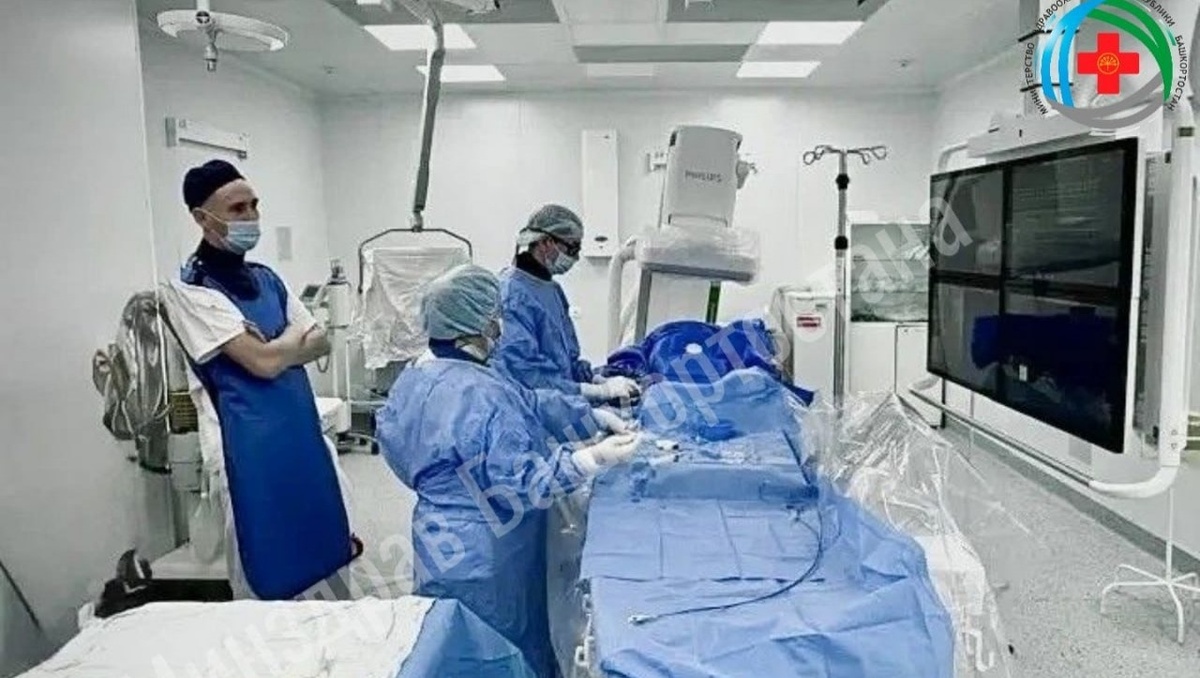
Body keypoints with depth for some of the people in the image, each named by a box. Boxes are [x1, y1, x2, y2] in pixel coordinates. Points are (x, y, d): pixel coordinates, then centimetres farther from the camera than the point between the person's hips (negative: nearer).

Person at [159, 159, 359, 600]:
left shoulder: (266, 279, 11)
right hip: (248, 443, -7)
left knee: (319, 545, 16)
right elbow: (263, 362, -19)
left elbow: (320, 343, 8)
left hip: (300, 428, 7)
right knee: (265, 569, 6)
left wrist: (274, 347, -9)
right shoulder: (189, 290, -12)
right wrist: (293, 335, 0)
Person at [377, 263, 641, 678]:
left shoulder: (413, 379, -1)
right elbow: (524, 483, -27)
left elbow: (403, 455, 12)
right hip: (485, 558, -8)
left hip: (441, 544, 8)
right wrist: (594, 458, -29)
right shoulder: (485, 396, -29)